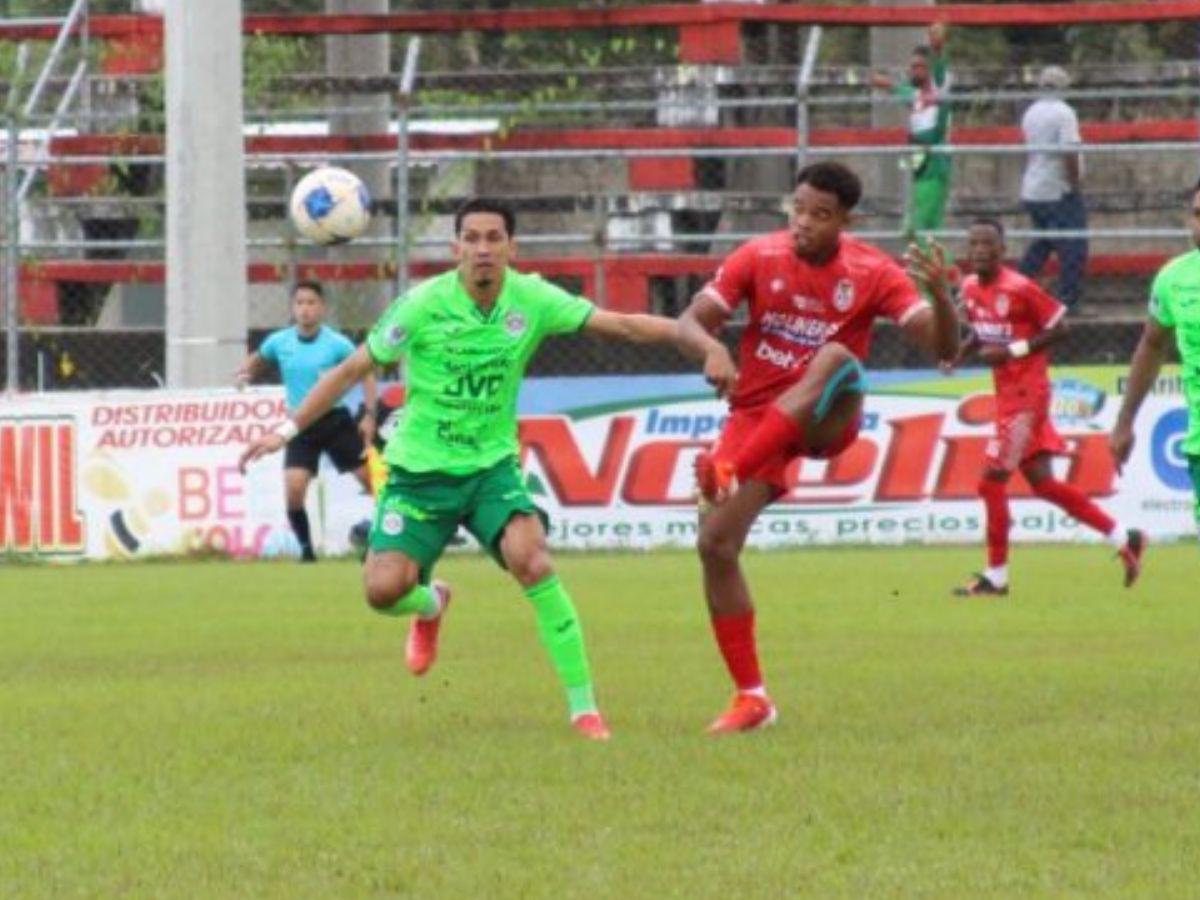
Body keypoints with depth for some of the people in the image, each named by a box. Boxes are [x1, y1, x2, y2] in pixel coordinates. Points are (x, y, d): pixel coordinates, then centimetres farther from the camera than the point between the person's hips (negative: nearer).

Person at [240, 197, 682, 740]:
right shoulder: (424, 304, -13)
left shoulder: (531, 300, -8)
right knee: (383, 589, -15)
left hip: (492, 466, 1)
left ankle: (582, 705, -16)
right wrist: (289, 429, -7)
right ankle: (429, 605, 26)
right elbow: (354, 369, -5)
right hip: (419, 471, -1)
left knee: (533, 562, -25)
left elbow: (621, 325, -7)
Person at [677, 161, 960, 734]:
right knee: (716, 545, -11)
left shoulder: (871, 273, -6)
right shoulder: (760, 258, -3)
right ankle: (751, 697, 1)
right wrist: (712, 348, -31)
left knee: (837, 358, -35)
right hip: (756, 413, 2)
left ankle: (729, 471, -43)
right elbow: (691, 320, -7)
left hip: (824, 422, -2)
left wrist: (939, 295, -33)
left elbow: (943, 347, -12)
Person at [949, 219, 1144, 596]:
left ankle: (996, 576, 0)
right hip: (1006, 392, 9)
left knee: (993, 477, -10)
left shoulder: (1019, 288, -16)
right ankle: (1124, 539, 23)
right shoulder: (970, 288, 6)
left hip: (1027, 392, -9)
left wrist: (1014, 350, -19)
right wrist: (962, 349, 1)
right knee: (1042, 481, 12)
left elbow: (1058, 328, -10)